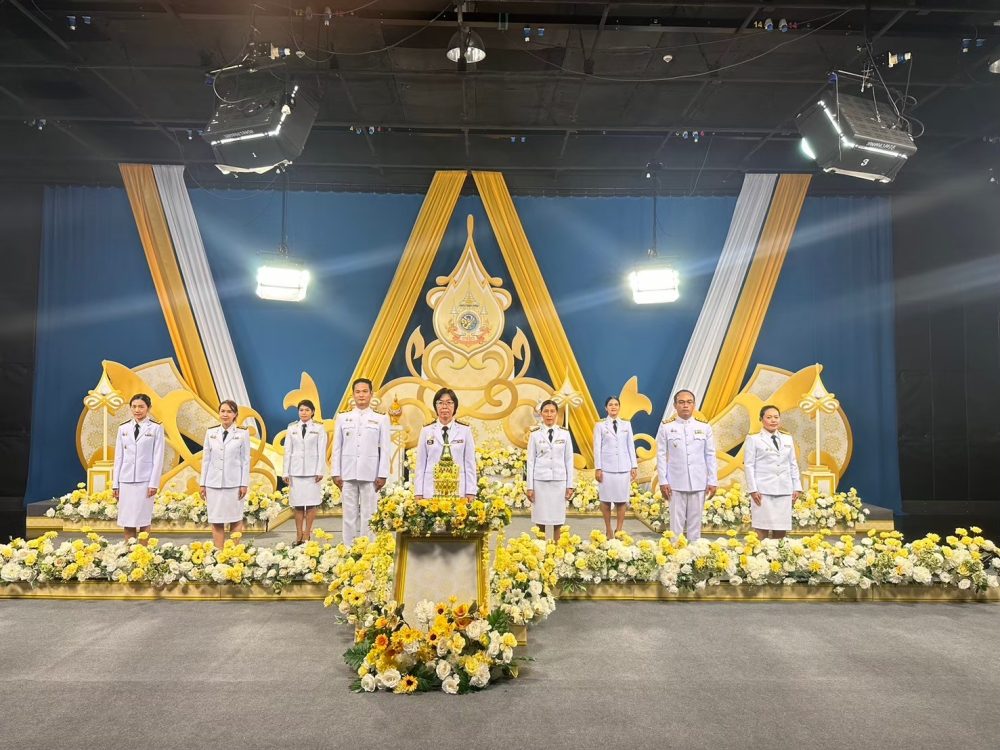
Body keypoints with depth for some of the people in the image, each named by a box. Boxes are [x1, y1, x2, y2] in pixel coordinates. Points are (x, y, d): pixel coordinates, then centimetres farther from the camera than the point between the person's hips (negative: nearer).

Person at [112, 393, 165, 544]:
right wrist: (115, 483, 6)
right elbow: (118, 457, 10)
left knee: (143, 520, 0)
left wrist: (154, 483, -9)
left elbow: (158, 458, -3)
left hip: (145, 480, -3)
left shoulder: (156, 428, 0)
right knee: (127, 521, 5)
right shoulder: (123, 428, 10)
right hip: (126, 480, 3)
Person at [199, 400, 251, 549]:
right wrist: (203, 483, 6)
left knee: (235, 519, 3)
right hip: (214, 483, 2)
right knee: (216, 521, 5)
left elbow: (246, 460, 0)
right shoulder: (211, 433, 7)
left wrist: (244, 484, -5)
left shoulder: (243, 433, 0)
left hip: (234, 483, -2)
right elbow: (206, 459, 9)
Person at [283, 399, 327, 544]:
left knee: (311, 503, 0)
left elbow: (322, 451, 0)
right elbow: (288, 451, 8)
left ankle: (307, 535, 6)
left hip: (312, 470, -2)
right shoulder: (292, 429, 10)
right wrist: (285, 472, 3)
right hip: (296, 470, 2)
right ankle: (299, 535, 8)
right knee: (298, 504, 3)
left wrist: (320, 471, -8)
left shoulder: (319, 429, 3)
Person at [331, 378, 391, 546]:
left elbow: (384, 449, 3)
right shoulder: (342, 418, 10)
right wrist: (336, 473, 2)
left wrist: (382, 475, -3)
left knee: (368, 515, 1)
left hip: (370, 474, -1)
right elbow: (337, 448, 9)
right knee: (350, 514, 4)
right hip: (348, 474, 1)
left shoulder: (381, 419, 6)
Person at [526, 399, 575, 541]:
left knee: (558, 519, 3)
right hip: (540, 481, -1)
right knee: (540, 519, 1)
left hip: (559, 481, 1)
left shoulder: (564, 433, 4)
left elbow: (569, 460, 6)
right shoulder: (535, 434, 1)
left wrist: (570, 485, 2)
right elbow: (531, 461, 2)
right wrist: (530, 486, -1)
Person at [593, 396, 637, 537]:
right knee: (606, 500, 2)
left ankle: (619, 531, 9)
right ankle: (608, 531, 13)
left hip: (624, 468, 2)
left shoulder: (626, 424, 9)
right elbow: (597, 448, 1)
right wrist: (597, 468, -5)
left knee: (622, 500, 1)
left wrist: (634, 466, 4)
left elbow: (631, 446, 9)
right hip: (606, 468, -1)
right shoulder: (600, 426, 3)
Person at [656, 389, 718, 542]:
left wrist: (713, 482, 1)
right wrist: (663, 481, -5)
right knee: (676, 524, 4)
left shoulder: (705, 427, 4)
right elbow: (661, 456, 0)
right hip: (676, 484, -1)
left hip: (699, 484, 1)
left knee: (695, 523, 9)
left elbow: (710, 456, 5)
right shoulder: (666, 427, 0)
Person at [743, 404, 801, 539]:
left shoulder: (788, 439, 15)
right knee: (762, 531, -5)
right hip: (763, 491, -4)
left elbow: (793, 465, 16)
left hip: (784, 491, 4)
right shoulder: (753, 439, 2)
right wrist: (753, 490, -9)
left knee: (781, 531, 3)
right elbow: (749, 466, -2)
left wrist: (797, 488, 9)